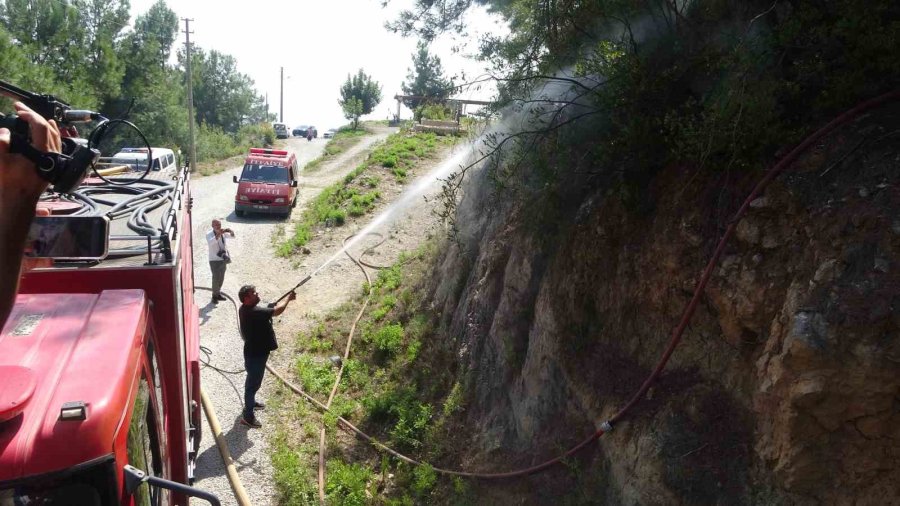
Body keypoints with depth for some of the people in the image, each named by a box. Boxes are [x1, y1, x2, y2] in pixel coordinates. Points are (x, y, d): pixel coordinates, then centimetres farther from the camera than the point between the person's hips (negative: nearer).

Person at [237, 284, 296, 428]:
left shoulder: (246, 309, -1)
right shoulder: (253, 312, -31)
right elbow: (278, 310, -32)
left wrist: (270, 308, -4)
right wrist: (288, 298, -16)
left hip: (254, 351, 10)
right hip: (256, 354, -10)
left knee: (252, 380, 28)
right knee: (253, 383, 3)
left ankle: (250, 402, 48)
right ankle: (247, 416, 15)